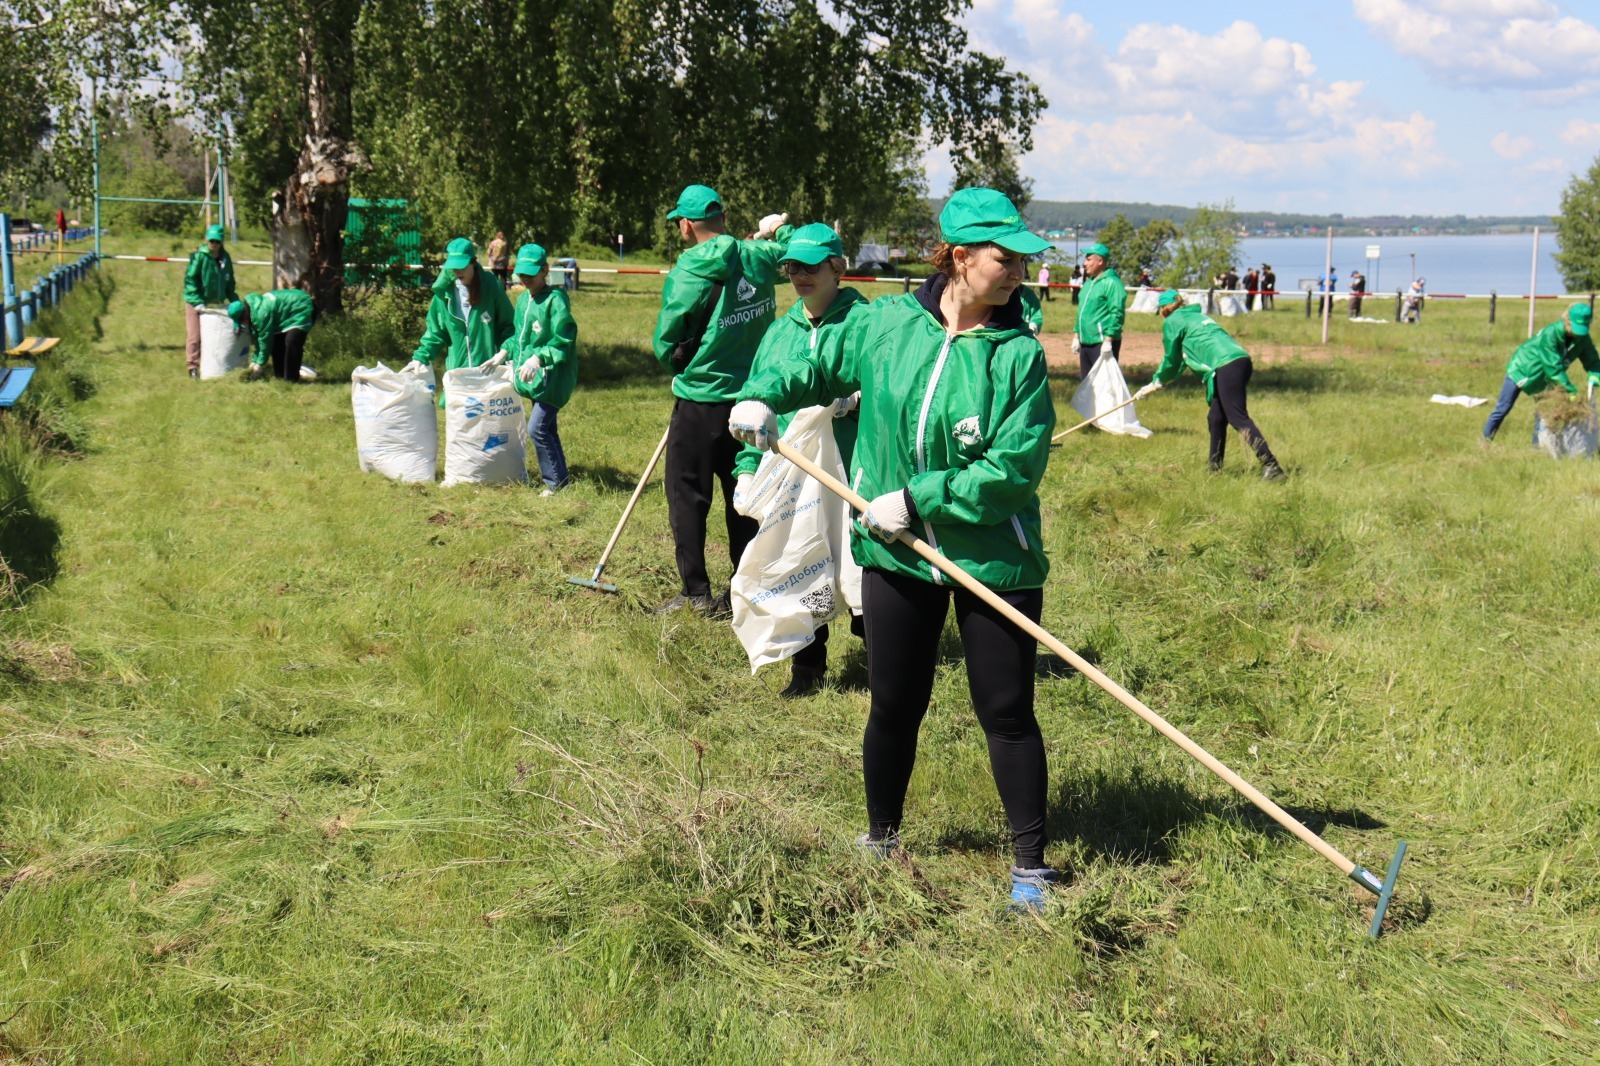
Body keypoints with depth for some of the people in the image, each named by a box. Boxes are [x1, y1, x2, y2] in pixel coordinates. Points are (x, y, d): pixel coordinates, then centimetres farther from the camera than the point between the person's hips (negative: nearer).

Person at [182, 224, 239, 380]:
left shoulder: (225, 257, 6)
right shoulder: (199, 256, -11)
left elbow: (229, 282, 17)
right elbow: (190, 279, -13)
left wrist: (234, 300, 8)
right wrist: (197, 301, -19)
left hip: (216, 303, 5)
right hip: (196, 302, -5)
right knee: (195, 336, -6)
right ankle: (193, 367, 0)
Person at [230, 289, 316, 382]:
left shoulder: (261, 313, -31)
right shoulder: (253, 308, 1)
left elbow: (265, 340, -23)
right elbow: (257, 339, 10)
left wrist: (260, 364, -14)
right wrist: (254, 361, 9)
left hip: (302, 310, -11)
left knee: (291, 343, -24)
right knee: (276, 343, 9)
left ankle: (290, 380, -20)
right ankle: (280, 378, 16)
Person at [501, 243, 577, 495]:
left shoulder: (555, 299, -14)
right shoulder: (523, 299, 11)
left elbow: (563, 340, -19)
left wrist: (539, 357, -28)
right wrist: (506, 352, 11)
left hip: (553, 376, -9)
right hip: (534, 376, 9)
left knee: (537, 428, -13)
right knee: (547, 428, 13)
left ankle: (556, 482, -3)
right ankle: (559, 479, 22)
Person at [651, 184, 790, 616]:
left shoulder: (689, 271, -16)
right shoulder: (759, 258, -2)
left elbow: (667, 342, -7)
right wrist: (774, 229, 38)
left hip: (700, 402, -5)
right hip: (751, 399, 6)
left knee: (687, 495, 6)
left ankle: (696, 593, 6)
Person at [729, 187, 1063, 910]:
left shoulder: (1020, 354, -11)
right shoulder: (885, 323, -1)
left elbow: (1013, 470, -18)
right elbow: (822, 368, 18)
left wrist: (917, 500, -19)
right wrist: (764, 395, 0)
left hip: (993, 557, -3)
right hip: (897, 553, 3)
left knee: (1006, 713, 2)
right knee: (894, 707, 14)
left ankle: (1031, 865, 18)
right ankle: (879, 841, 35)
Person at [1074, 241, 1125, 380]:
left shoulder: (1111, 282, -11)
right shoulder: (1088, 283, 17)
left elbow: (1116, 314, -18)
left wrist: (1108, 340, -23)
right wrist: (1077, 336, 21)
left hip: (1104, 343, -10)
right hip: (1086, 342, 10)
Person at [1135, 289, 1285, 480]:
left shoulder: (1172, 322, 8)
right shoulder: (1195, 315, 33)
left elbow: (1171, 360, 13)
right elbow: (1182, 357, 39)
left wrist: (1156, 382, 32)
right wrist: (1156, 383, 44)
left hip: (1226, 366, -9)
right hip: (1241, 359, 9)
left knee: (1239, 419, -13)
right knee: (1216, 419, 16)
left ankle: (1271, 467, -23)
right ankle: (1215, 468, 22)